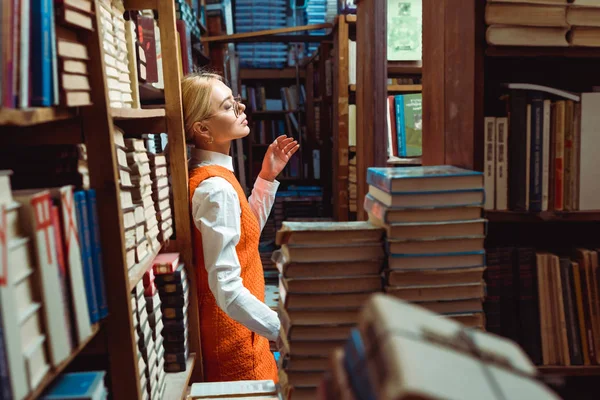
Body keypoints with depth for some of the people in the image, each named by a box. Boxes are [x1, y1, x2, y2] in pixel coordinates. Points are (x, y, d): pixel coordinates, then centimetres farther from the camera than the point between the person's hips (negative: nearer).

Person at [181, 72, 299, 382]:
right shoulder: (216, 188, -26)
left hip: (236, 326, 9)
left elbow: (243, 235, 13)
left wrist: (268, 176, 8)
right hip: (233, 333, -9)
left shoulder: (212, 173, 3)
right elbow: (227, 290, -31)